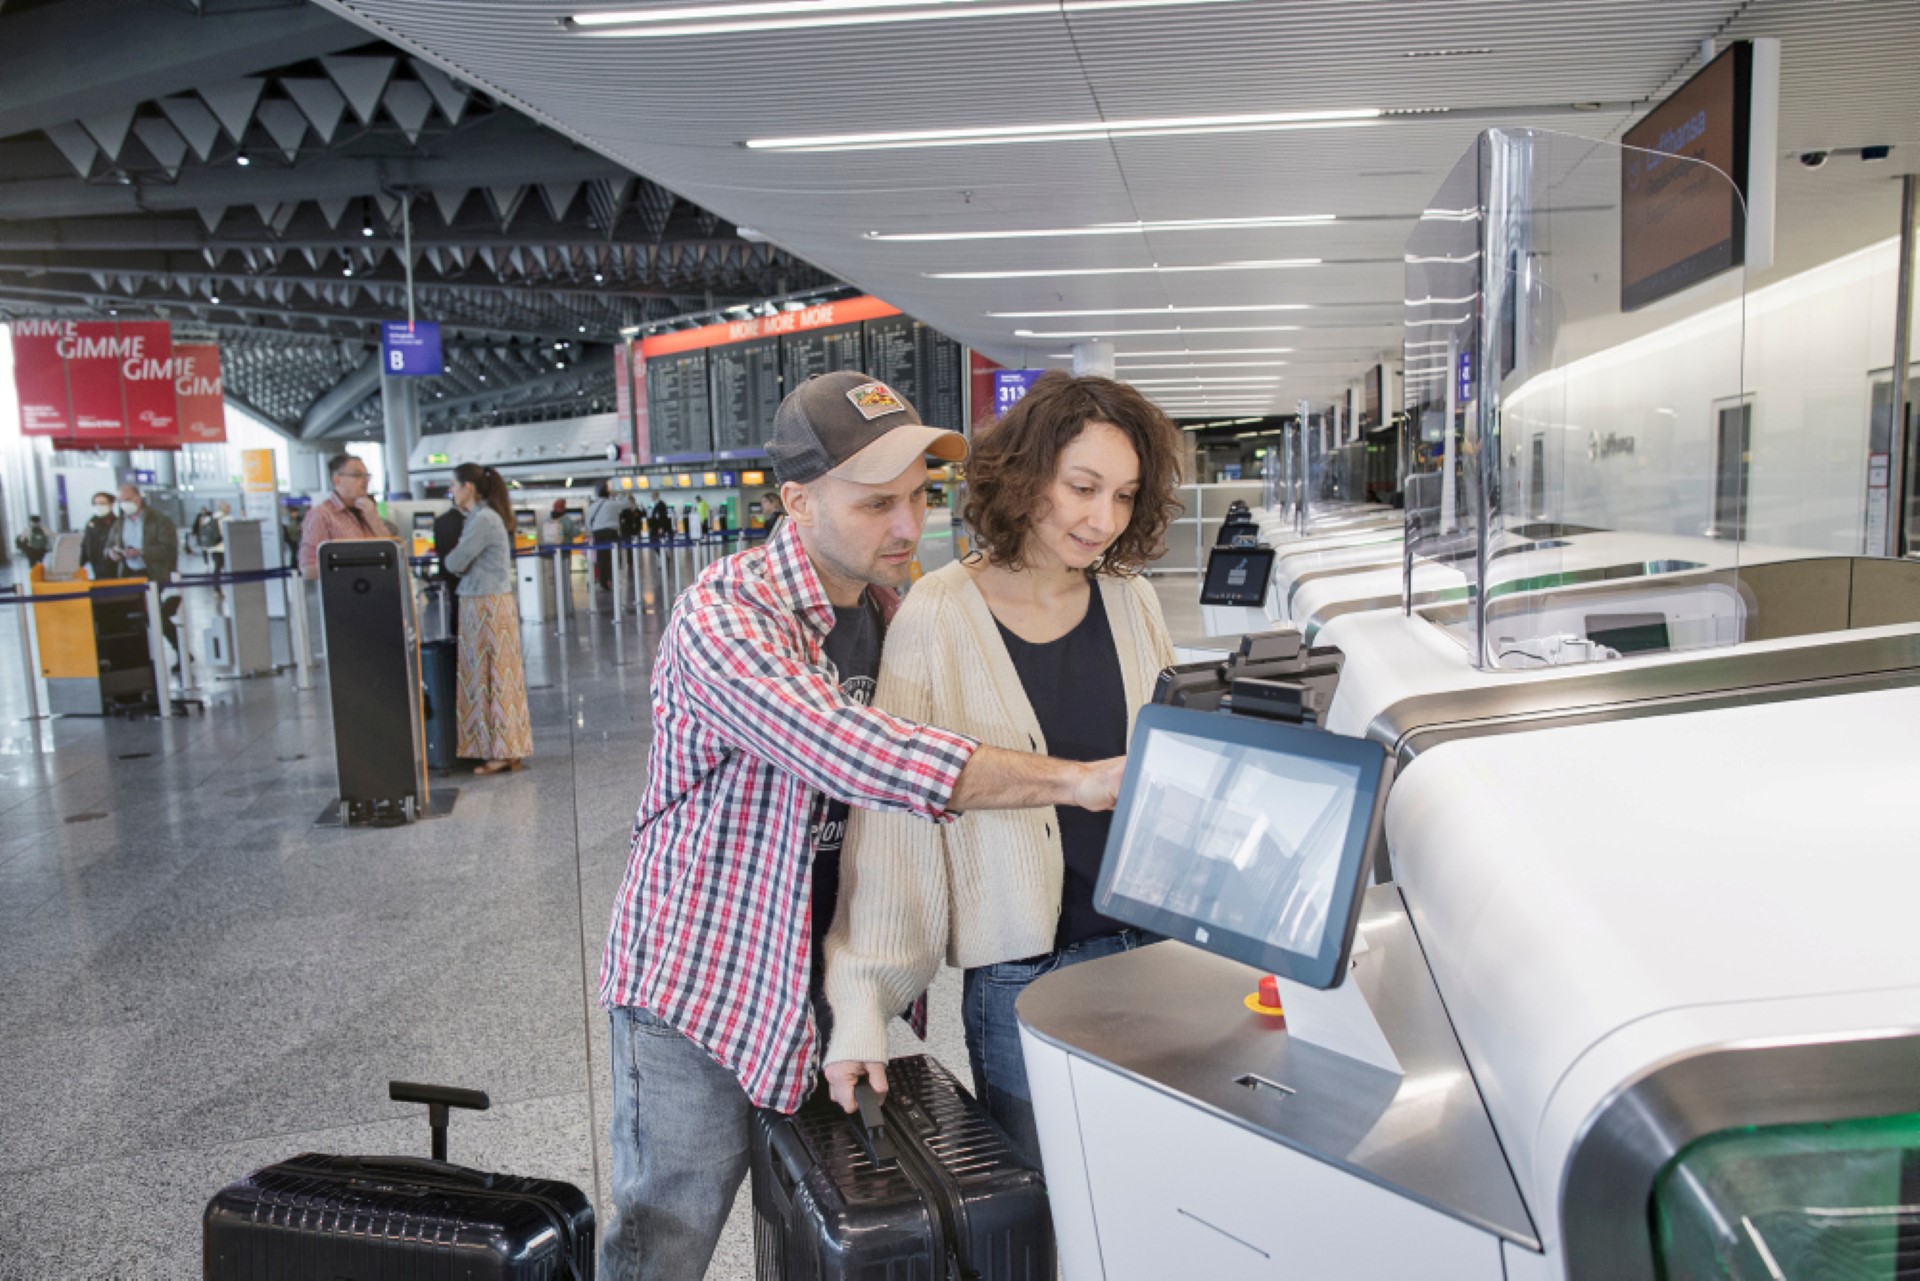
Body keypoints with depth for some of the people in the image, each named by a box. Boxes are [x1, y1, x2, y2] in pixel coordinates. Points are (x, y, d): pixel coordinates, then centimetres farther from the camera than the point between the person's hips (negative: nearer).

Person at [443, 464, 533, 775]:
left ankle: (503, 752, 4)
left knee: (492, 678, -3)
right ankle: (505, 749, 18)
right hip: (479, 603, 9)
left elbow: (455, 563, -14)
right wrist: (457, 560, -6)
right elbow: (465, 565, 13)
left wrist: (450, 557, 5)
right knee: (485, 677, 12)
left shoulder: (484, 521, -16)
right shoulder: (479, 518, 14)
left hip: (487, 606, -9)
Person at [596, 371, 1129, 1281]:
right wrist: (1076, 780, -38)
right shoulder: (726, 615, -23)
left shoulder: (888, 608, 3)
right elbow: (859, 756, -37)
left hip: (838, 974, 6)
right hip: (702, 984, -6)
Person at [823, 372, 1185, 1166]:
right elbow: (891, 816, -9)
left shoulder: (1132, 603, 3)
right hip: (1024, 980, -4)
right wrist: (861, 1005, -11)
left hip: (1153, 951, 4)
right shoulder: (938, 618, -11)